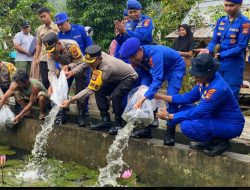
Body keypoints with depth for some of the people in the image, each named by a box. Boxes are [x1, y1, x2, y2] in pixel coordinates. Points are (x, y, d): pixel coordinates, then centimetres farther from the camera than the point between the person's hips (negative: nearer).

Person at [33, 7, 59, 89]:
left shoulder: (57, 28, -4)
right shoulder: (39, 29, 11)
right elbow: (39, 44, 17)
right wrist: (36, 58, 12)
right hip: (43, 59, 4)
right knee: (45, 81, 8)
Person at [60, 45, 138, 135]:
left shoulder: (106, 68, -40)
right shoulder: (95, 57, -20)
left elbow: (90, 90, -38)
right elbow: (83, 65, 0)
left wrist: (71, 100, -38)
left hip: (129, 77, -8)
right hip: (116, 78, 8)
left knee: (115, 95, -32)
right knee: (99, 92, -8)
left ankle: (118, 124, -14)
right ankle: (105, 120, 2)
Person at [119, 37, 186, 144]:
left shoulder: (154, 54, -40)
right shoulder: (138, 58, -17)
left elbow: (157, 79, -48)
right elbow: (145, 76, -7)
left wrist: (142, 99, -56)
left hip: (175, 67, -7)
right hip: (158, 68, 7)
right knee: (148, 96, -2)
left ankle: (170, 134, -13)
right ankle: (147, 129, 7)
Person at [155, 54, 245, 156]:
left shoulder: (217, 88, -30)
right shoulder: (205, 80, -4)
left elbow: (197, 112, -27)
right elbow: (189, 97, 7)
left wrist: (169, 116, -19)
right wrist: (161, 97, 1)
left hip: (230, 125, -9)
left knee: (187, 126, -25)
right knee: (184, 109, 4)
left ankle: (220, 142, -4)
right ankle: (208, 140, 10)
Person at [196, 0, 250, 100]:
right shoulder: (221, 21, 7)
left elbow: (241, 47, -16)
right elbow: (214, 40, 7)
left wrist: (221, 55, -23)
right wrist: (208, 50, -16)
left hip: (233, 65, -5)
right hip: (218, 64, 6)